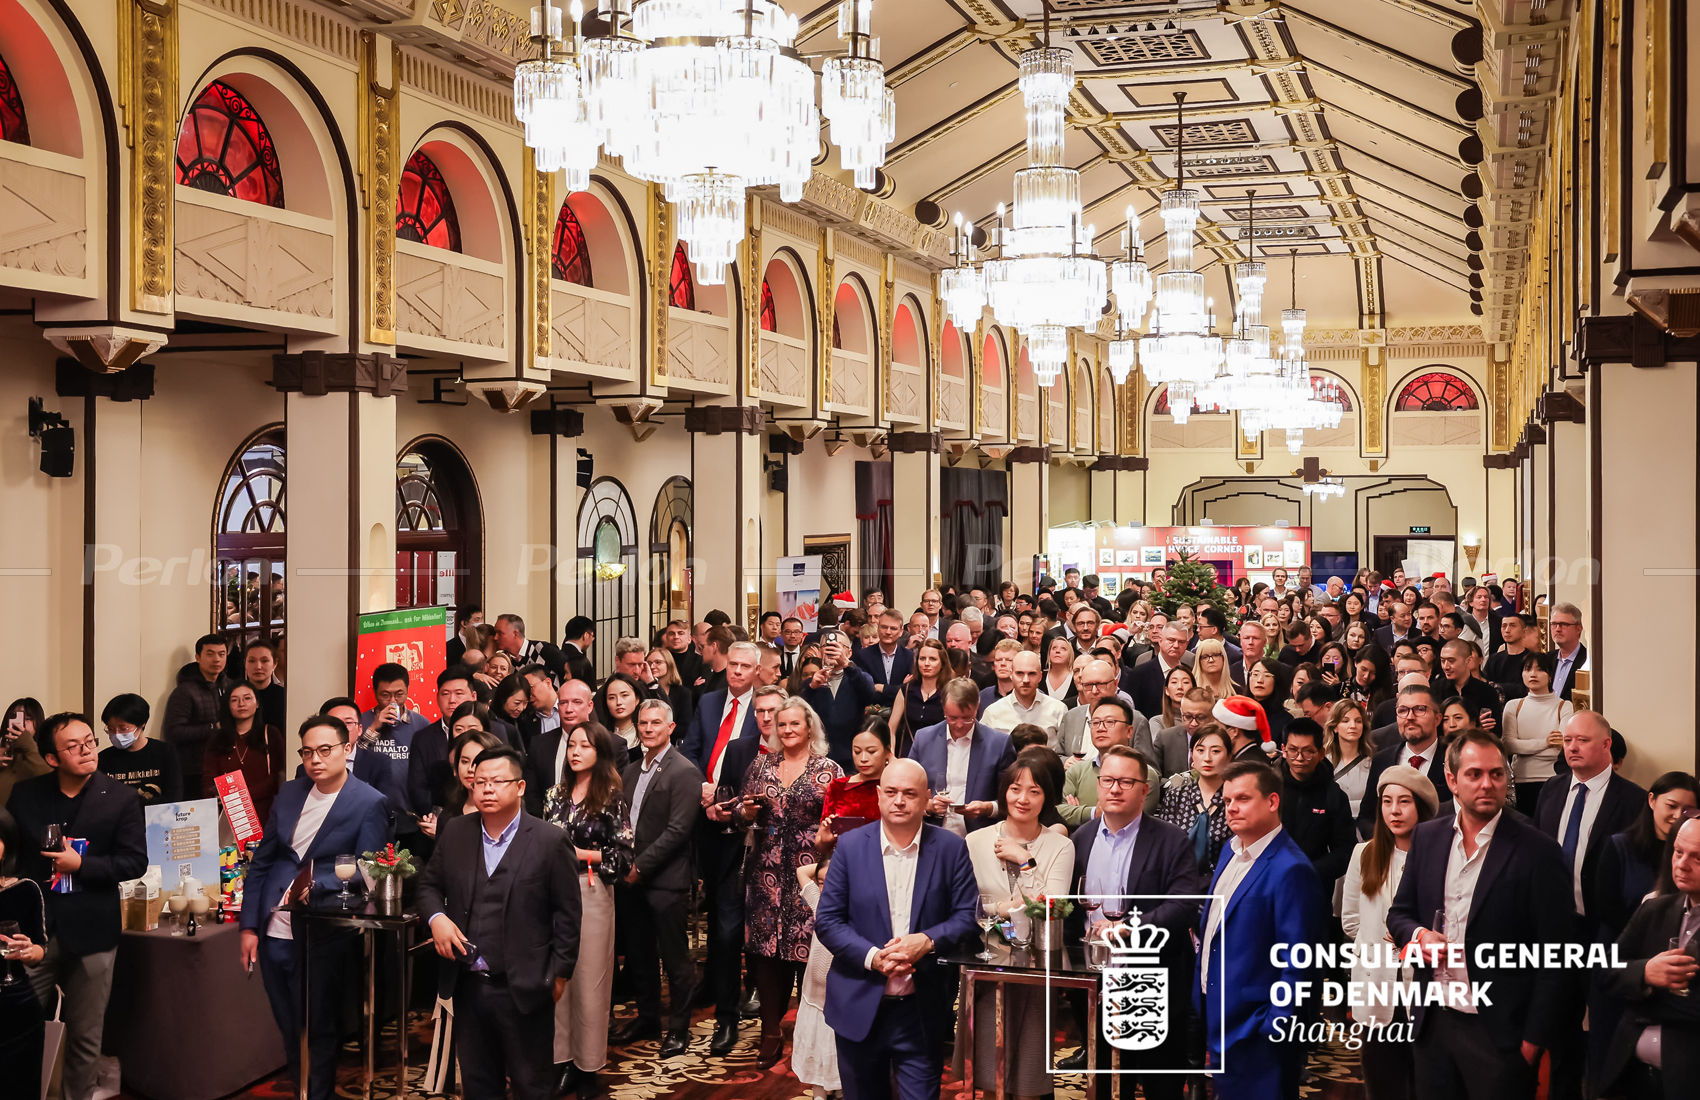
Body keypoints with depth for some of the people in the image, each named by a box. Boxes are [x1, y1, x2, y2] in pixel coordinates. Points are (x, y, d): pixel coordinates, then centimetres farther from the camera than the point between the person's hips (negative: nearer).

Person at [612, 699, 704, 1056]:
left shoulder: (684, 772, -10)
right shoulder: (631, 771, 14)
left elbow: (677, 830, -16)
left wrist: (641, 866, -15)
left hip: (665, 880, -7)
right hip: (632, 878, 7)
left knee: (675, 959, 1)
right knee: (639, 955, 15)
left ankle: (679, 1027, 12)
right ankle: (647, 1018, 28)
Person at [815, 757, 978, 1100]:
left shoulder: (950, 848, -1)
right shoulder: (850, 846, -1)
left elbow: (967, 916, -1)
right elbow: (827, 920, -2)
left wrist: (927, 941, -20)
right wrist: (872, 957, -17)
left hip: (921, 1010, -1)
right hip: (859, 1007, 1)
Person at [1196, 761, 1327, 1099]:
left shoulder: (1290, 871, -20)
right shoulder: (1232, 852, 8)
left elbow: (1295, 963, -20)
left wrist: (1275, 1030, -19)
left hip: (1254, 1036, -8)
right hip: (1217, 1025, 8)